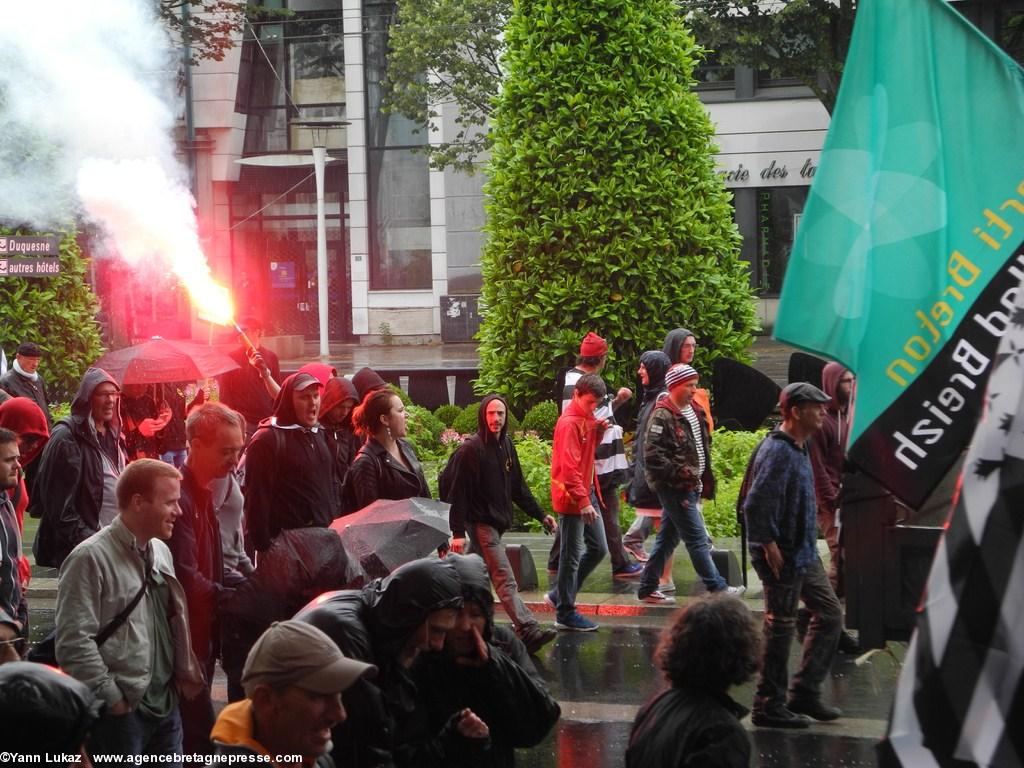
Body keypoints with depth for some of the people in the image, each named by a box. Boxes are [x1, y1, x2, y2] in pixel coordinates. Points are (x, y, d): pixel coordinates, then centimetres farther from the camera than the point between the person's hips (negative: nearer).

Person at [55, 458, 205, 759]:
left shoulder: (161, 552, 13)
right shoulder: (91, 559, -13)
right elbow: (74, 642, -18)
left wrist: (183, 676, 12)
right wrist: (112, 699, -15)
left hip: (166, 704, 7)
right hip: (121, 712, -7)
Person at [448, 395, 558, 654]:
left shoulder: (506, 446, 10)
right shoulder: (471, 449, -13)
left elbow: (518, 487, 18)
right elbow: (458, 494, -14)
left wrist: (540, 515, 13)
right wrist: (457, 532, -17)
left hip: (498, 522, 8)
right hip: (481, 523, -8)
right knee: (505, 579, -15)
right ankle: (528, 631, -24)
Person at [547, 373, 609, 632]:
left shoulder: (587, 419, 10)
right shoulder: (569, 423, -18)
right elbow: (569, 467, -23)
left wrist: (598, 432, 0)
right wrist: (583, 501, -26)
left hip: (586, 493, 9)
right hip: (572, 497, -9)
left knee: (598, 549, 14)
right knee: (572, 556, -3)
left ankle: (560, 595, 23)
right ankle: (565, 614, 5)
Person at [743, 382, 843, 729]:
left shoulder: (799, 448, 13)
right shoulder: (777, 451, -19)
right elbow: (756, 504, -26)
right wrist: (770, 547, -22)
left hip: (805, 554, 10)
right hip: (783, 557, -10)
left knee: (830, 613, 15)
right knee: (780, 627, -2)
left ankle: (805, 692, 22)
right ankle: (769, 706, 7)